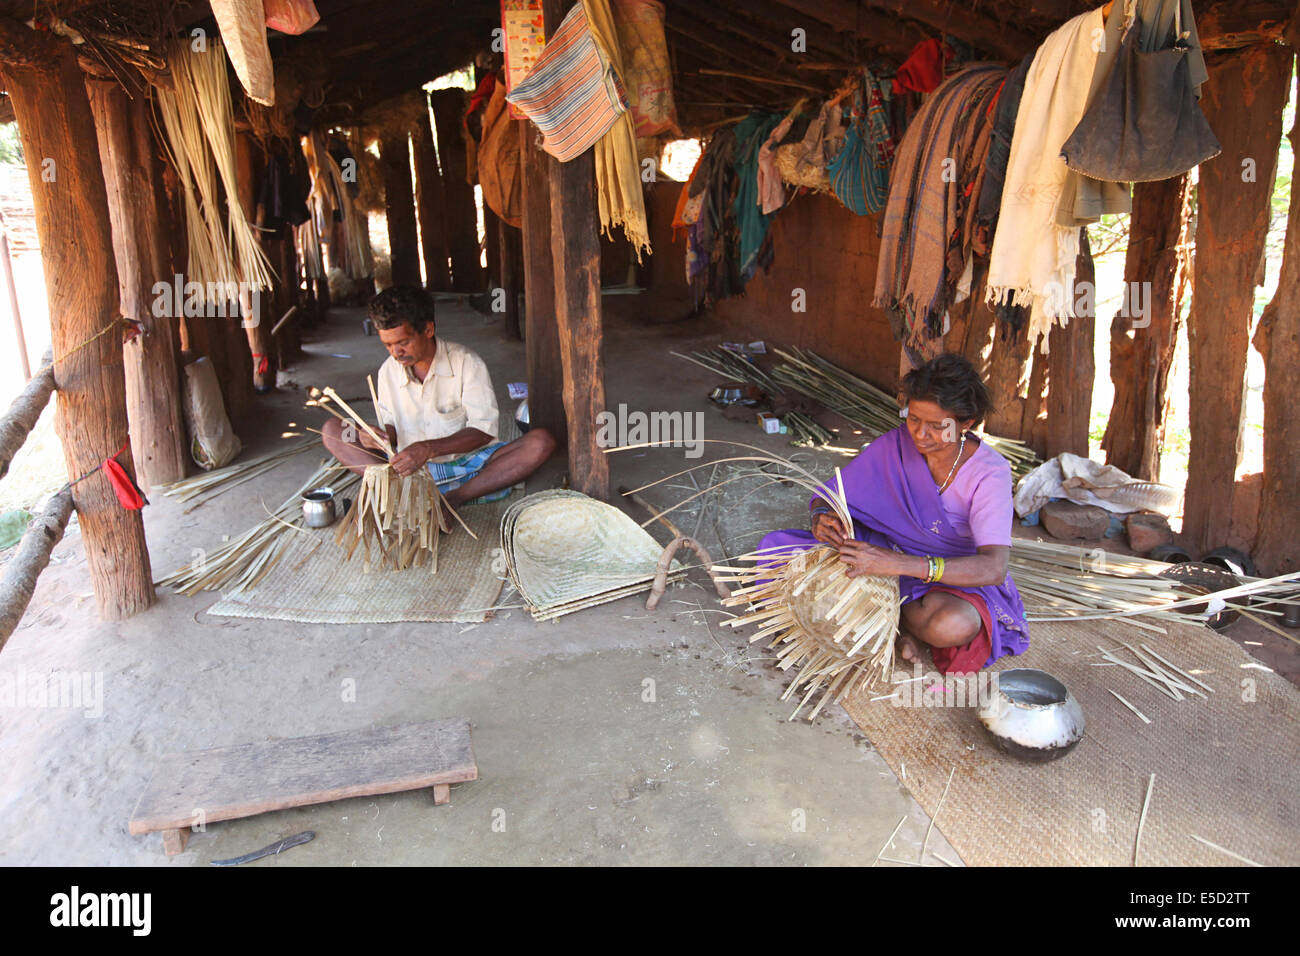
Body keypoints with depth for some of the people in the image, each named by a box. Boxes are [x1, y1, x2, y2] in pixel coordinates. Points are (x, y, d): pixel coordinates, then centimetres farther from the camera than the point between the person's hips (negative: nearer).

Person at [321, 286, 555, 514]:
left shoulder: (466, 363, -11)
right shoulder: (388, 371, 1)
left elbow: (483, 430, -17)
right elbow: (392, 427, 10)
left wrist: (430, 448, -31)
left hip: (468, 462, -3)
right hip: (411, 466, 3)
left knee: (541, 441, -27)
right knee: (332, 429, -10)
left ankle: (454, 498, -34)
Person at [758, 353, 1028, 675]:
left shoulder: (990, 472, -22)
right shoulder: (897, 444, -12)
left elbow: (994, 568, -35)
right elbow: (829, 494, -5)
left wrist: (899, 563, -48)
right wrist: (821, 516, -32)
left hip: (957, 578, -4)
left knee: (953, 625, -42)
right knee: (779, 545, -16)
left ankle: (895, 613, -6)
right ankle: (904, 623, -12)